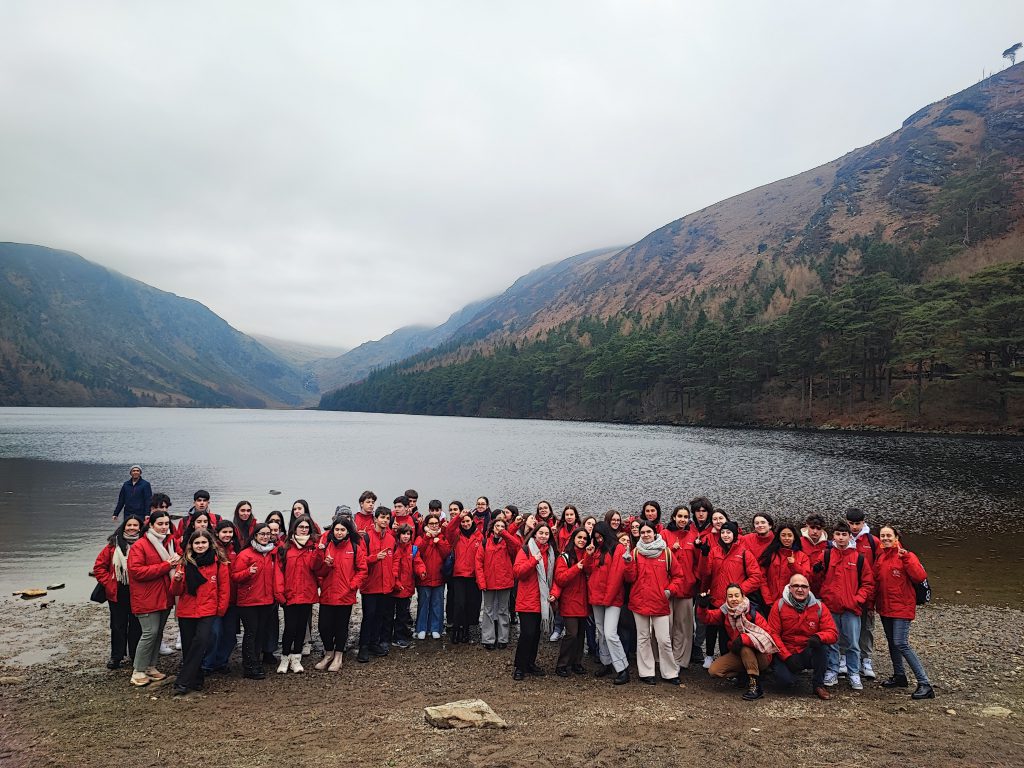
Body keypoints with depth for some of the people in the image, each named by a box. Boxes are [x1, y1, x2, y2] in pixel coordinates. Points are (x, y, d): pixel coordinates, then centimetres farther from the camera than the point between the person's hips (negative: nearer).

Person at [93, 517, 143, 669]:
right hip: (117, 593, 1)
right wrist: (108, 583, -3)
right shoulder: (114, 544, -1)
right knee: (118, 625, 10)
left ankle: (136, 655, 21)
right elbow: (99, 566, 4)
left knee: (136, 625, 9)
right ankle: (116, 656, 22)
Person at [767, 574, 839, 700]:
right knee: (785, 680, -26)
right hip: (785, 655, -1)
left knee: (822, 646, -30)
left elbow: (833, 633, -8)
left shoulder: (818, 607, -3)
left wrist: (818, 637, -31)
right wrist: (787, 656, -18)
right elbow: (773, 634, -8)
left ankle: (818, 685, -10)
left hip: (809, 654, 1)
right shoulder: (779, 605, -6)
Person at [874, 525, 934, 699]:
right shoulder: (879, 557, 8)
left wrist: (906, 558, -30)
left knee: (901, 644, -13)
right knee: (891, 642, 16)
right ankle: (899, 676, 31)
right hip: (885, 607, 7)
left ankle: (924, 684, -8)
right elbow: (876, 581, 16)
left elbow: (920, 577, -24)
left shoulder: (905, 555, -11)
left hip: (902, 607, -7)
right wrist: (873, 603, 11)